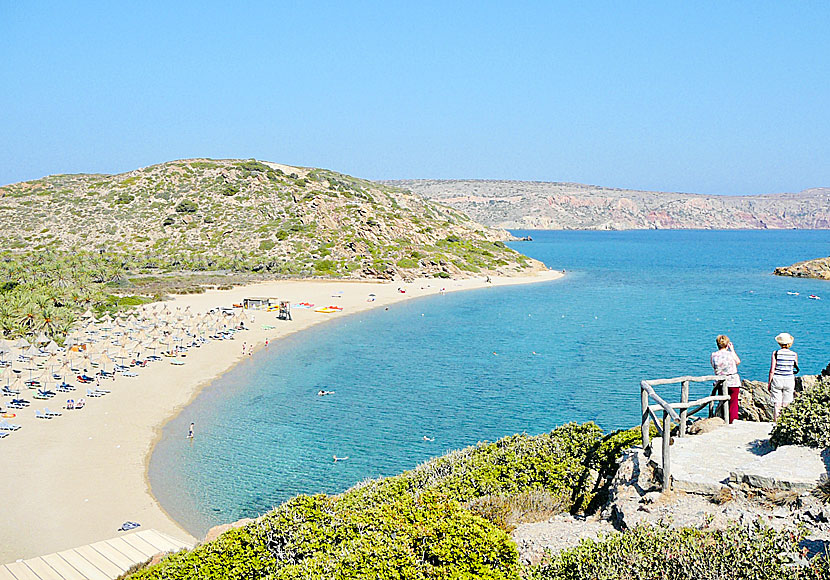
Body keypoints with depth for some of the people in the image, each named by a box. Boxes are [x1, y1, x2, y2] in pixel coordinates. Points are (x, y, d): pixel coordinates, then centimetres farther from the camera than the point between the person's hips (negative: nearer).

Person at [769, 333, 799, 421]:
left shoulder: (776, 353, -6)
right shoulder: (794, 355, -1)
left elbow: (772, 370, -6)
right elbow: (796, 369, 9)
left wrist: (769, 383, 1)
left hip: (777, 380, -1)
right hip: (789, 381, 1)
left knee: (777, 404, 2)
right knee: (786, 406, 8)